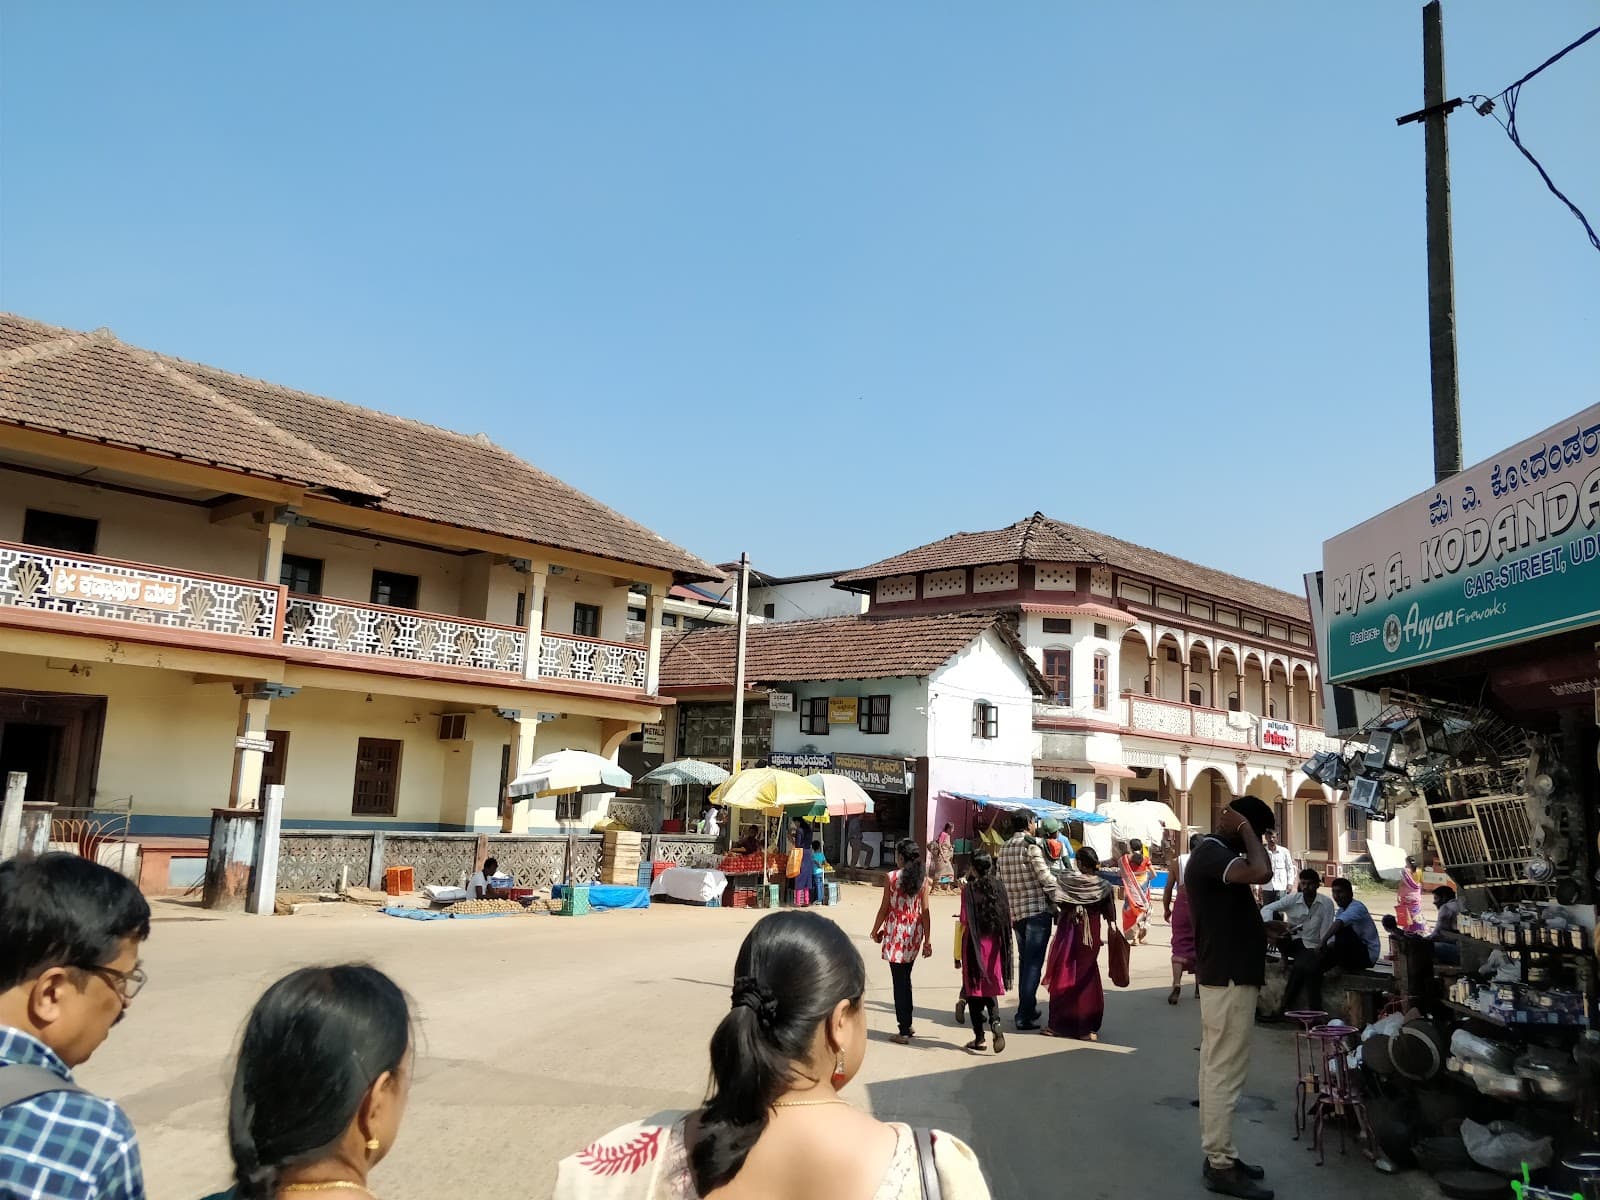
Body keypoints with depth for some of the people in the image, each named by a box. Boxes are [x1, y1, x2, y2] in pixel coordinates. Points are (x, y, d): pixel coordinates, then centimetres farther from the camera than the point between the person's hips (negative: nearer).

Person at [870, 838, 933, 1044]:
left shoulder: (891, 877, -11)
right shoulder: (923, 878, -1)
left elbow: (885, 908, -6)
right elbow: (925, 911, -1)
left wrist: (875, 930, 9)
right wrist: (928, 940, 3)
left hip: (896, 931, -4)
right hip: (915, 931, 4)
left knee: (899, 981, 1)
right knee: (905, 979, 20)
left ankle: (904, 1031, 2)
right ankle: (907, 1025, 27)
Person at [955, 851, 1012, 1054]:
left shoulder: (969, 889, -10)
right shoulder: (999, 887, 0)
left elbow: (965, 922, -12)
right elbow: (1008, 917, 1)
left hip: (974, 943, -3)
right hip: (994, 944, 3)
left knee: (974, 990, 7)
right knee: (991, 989, 14)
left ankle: (979, 1037, 10)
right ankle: (995, 1023, -10)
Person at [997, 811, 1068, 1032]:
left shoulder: (1004, 849, 11)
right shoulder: (1031, 847, -12)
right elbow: (1046, 878, -16)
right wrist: (1065, 902, -12)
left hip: (1016, 912, 7)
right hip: (1037, 910, -7)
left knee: (1025, 961, 19)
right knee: (1034, 963, -4)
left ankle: (1027, 1008, 27)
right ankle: (1025, 1015, -5)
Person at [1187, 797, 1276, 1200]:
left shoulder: (1215, 853, 17)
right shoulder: (1211, 852, -16)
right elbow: (1261, 873, -31)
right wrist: (1245, 830, -18)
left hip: (1226, 976, 11)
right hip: (1229, 979, -11)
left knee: (1217, 1070, 13)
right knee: (1225, 1074, -5)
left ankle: (1218, 1156, 20)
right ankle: (1221, 1166, 0)